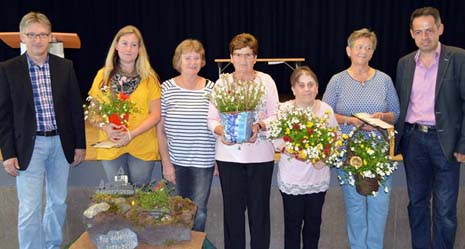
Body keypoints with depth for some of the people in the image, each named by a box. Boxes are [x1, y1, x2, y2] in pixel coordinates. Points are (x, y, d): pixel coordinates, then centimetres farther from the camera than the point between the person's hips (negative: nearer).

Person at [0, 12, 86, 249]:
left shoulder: (65, 67, 2)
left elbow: (76, 107, 6)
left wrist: (80, 144, 5)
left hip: (61, 143, 3)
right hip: (29, 146, -3)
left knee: (58, 202, 16)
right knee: (29, 209, -2)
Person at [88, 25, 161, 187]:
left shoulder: (149, 77, 0)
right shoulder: (103, 75, 4)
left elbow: (156, 114, -3)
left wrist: (132, 134, -15)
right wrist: (105, 127, -14)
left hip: (143, 148, -1)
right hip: (111, 148, 1)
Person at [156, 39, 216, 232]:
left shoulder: (211, 89, 0)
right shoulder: (167, 88, -3)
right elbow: (160, 129, -1)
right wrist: (166, 162, -5)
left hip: (203, 163, 0)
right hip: (175, 162, 0)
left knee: (199, 212, 6)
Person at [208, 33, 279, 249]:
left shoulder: (266, 80, 4)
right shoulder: (221, 83, 6)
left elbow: (275, 115, 0)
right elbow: (212, 118, 2)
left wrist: (259, 126, -19)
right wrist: (220, 130, -19)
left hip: (260, 154, 0)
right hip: (229, 154, 1)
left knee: (259, 209, 5)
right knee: (233, 209, 7)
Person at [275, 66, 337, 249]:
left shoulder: (326, 109, -1)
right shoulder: (284, 109, -8)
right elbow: (277, 142, -10)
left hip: (318, 178, 3)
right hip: (291, 179, -2)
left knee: (313, 222, 16)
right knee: (293, 222, 10)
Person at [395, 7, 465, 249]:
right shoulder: (405, 63, 7)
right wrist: (396, 139, 6)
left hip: (445, 140, -4)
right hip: (413, 139, 4)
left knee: (445, 208, 3)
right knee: (417, 202, 14)